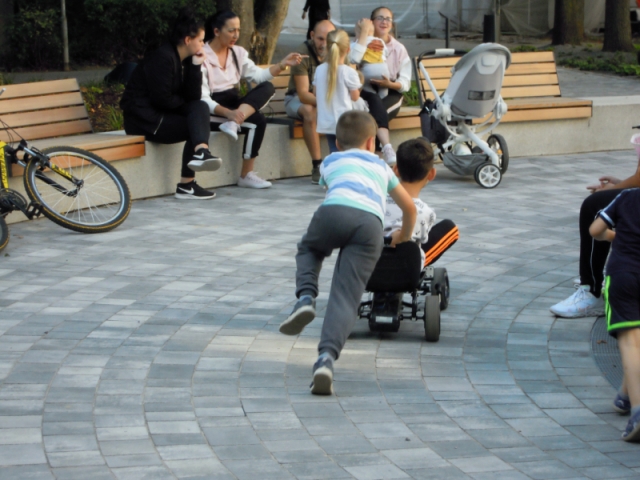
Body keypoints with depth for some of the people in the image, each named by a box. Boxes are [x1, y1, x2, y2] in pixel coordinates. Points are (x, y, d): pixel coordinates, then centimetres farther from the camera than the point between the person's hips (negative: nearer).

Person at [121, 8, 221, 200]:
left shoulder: (184, 60, 10)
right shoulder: (163, 58, -17)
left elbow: (193, 96, 2)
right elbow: (162, 99, -21)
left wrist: (195, 66, -6)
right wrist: (185, 103, -4)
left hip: (161, 113, 8)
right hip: (143, 117, -8)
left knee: (200, 107, -13)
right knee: (194, 126, -18)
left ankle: (201, 152, -30)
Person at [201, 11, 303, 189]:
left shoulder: (238, 52, 10)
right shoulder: (203, 56, -12)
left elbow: (259, 76, 1)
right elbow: (202, 98, -19)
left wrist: (282, 64, -14)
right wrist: (227, 113, -35)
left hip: (233, 104, 7)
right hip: (210, 112, -7)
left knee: (267, 88, -18)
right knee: (257, 121, -28)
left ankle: (234, 124, -33)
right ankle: (246, 175, -23)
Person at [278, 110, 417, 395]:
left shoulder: (330, 162, 36)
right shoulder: (380, 166, 40)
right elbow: (409, 208, 46)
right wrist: (404, 236, 65)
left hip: (333, 211, 0)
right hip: (371, 223, 0)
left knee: (308, 249, 32)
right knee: (346, 298, -6)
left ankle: (306, 297, 4)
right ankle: (327, 357, -28)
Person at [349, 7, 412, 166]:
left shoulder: (399, 49, 9)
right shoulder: (365, 43, 5)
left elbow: (406, 83, 0)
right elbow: (353, 58, -22)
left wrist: (390, 84, -22)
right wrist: (364, 32, -16)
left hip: (391, 94, 2)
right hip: (368, 93, -2)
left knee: (376, 112, -34)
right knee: (375, 101, -38)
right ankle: (387, 149, -54)